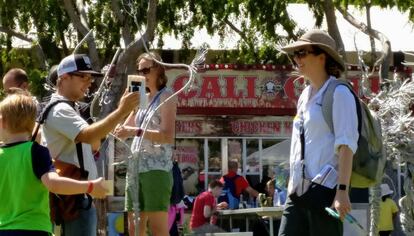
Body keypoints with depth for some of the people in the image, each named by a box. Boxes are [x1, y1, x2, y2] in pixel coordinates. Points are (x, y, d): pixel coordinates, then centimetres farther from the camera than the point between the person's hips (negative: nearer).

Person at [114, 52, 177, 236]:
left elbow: (168, 136, -14)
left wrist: (137, 131, -22)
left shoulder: (166, 96, -2)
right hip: (136, 168, 8)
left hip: (157, 168, -8)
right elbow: (123, 132, 21)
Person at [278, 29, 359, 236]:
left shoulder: (338, 93, -4)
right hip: (298, 192, 8)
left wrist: (342, 190, -20)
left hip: (326, 189, -8)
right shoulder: (305, 96, 19)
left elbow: (346, 145, -12)